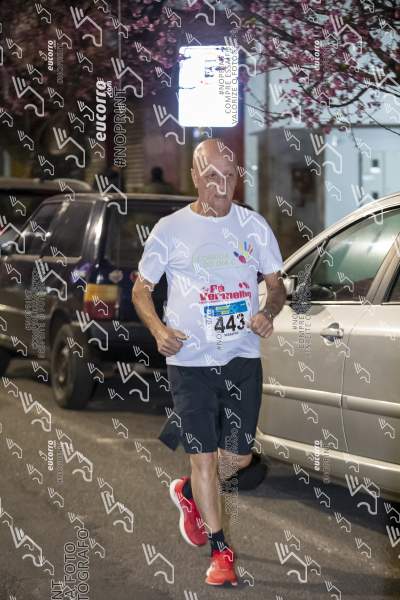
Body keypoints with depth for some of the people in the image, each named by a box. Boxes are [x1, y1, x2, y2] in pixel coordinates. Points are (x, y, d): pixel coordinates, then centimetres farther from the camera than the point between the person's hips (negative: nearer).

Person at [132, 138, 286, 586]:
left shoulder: (253, 225, 5)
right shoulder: (170, 230, -2)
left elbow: (276, 284, 12)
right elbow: (141, 289, 6)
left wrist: (268, 313, -11)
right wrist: (158, 329, -13)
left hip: (243, 359, 3)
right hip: (190, 361, -3)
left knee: (239, 456, 9)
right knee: (203, 454, -3)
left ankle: (188, 493, 40)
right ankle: (220, 550, 9)